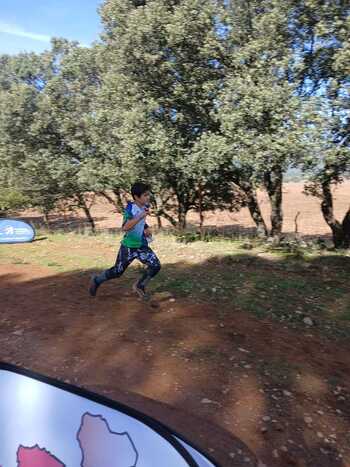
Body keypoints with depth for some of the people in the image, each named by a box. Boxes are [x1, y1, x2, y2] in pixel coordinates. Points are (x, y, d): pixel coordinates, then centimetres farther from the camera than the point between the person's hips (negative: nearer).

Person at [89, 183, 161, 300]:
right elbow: (125, 227, -38)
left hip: (142, 246, 6)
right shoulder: (130, 209, -22)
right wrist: (141, 216, -39)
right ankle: (97, 280, 37)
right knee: (117, 271, 8)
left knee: (156, 266, -8)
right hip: (128, 246, -6)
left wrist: (146, 229, 1)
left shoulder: (145, 207, -2)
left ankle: (140, 286, 15)